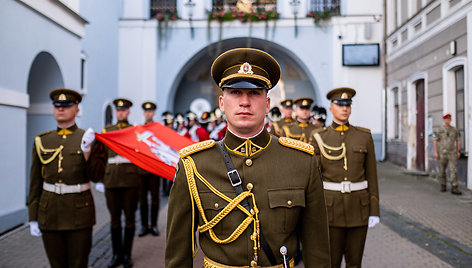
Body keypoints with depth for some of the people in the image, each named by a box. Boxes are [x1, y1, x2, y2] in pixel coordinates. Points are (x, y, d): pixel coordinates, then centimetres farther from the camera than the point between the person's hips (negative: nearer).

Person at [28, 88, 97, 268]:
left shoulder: (88, 138, -1)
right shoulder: (42, 141, 6)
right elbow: (35, 181, 8)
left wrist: (87, 151, -21)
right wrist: (33, 218, 6)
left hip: (79, 212, -2)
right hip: (49, 212, 3)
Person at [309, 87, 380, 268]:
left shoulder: (364, 136, 3)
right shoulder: (319, 138, -2)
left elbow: (371, 175, 4)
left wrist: (374, 211, 1)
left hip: (359, 205, 2)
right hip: (331, 207, -1)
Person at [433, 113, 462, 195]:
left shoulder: (454, 130, 5)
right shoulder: (439, 130, 0)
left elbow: (458, 141, 10)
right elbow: (435, 141, -2)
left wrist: (458, 151, 4)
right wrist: (435, 152, -9)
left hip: (452, 153, 1)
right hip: (442, 153, -1)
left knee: (453, 170, -10)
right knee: (442, 170, 7)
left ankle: (454, 188, -12)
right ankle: (443, 186, 22)